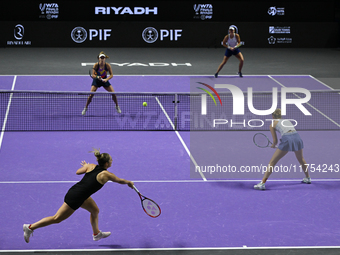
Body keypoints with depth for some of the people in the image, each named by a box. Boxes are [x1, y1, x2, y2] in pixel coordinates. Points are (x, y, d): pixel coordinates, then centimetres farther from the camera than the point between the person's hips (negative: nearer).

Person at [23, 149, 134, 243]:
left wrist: (84, 166, 36)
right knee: (57, 219, 3)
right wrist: (129, 183, 23)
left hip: (75, 190, 9)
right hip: (75, 198, -9)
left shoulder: (91, 166, 1)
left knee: (95, 210, 23)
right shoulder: (106, 174, -15)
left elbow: (78, 172, 17)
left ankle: (96, 233, 43)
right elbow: (120, 180, 4)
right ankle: (30, 227, 8)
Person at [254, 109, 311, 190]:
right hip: (297, 137, 5)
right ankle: (308, 178, 47)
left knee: (272, 162, 2)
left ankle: (262, 183, -6)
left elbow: (275, 140, 12)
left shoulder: (272, 124, 15)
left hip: (287, 139, -5)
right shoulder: (287, 121, 30)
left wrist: (273, 145, 32)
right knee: (301, 159, 33)